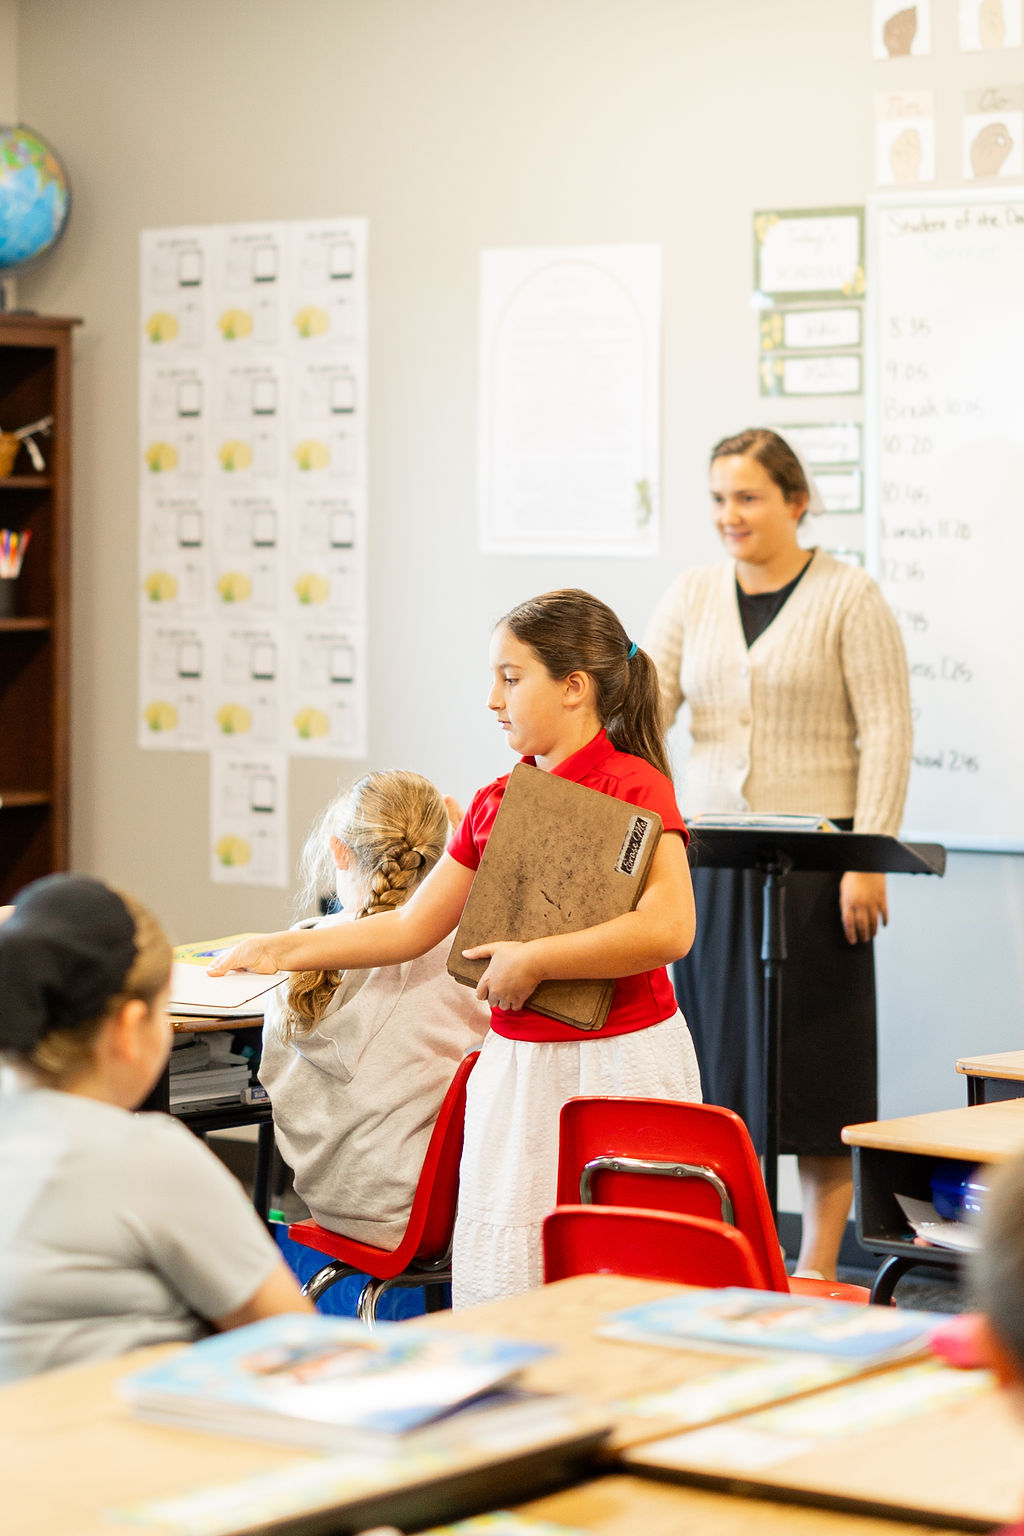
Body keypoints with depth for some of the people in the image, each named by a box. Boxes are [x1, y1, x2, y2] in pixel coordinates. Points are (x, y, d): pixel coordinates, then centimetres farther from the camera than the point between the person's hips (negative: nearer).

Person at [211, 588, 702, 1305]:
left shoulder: (635, 786, -9)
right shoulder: (495, 802, 12)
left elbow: (669, 928, -22)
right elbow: (410, 928, 16)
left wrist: (531, 960, -16)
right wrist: (285, 949, 11)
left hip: (617, 1062, -6)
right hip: (516, 1065, 7)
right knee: (499, 1288, 5)